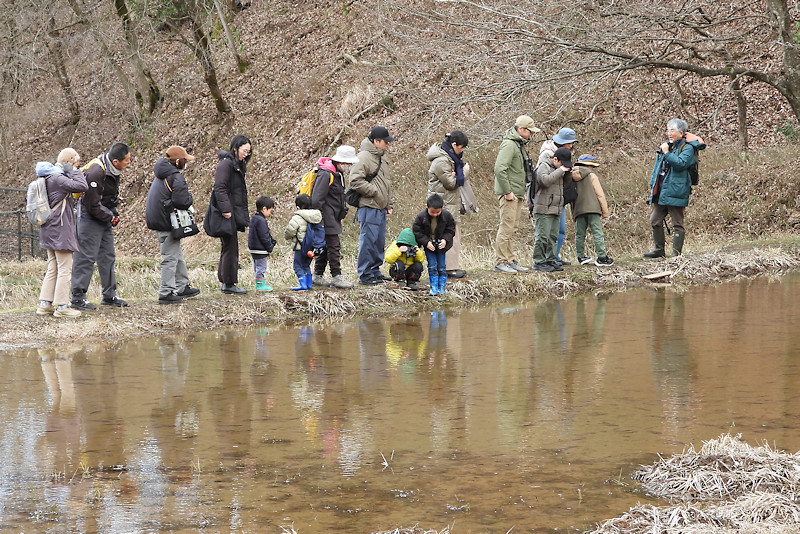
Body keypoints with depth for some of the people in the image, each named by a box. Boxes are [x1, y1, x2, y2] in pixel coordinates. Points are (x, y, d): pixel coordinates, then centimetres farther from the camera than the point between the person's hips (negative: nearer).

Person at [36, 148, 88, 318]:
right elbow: (82, 187, -26)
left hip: (51, 231, 10)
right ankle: (61, 306, -2)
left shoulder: (51, 177, 14)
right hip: (60, 229, -10)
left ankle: (44, 304, 15)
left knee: (53, 268, 14)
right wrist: (74, 170, -13)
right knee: (65, 269, -4)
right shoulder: (57, 178, -17)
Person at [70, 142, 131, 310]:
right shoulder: (95, 173, -26)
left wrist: (114, 213, 9)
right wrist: (111, 217, -13)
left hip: (104, 219, 9)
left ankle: (109, 295, 21)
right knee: (86, 258, -6)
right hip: (90, 219, -9)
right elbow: (93, 206, -23)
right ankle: (77, 298, -1)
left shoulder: (112, 170, 2)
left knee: (108, 257, 13)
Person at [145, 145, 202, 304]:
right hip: (166, 223, -10)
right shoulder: (176, 178, -18)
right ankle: (165, 293, 0)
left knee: (177, 254, 20)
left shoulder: (161, 176, 12)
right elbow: (182, 201, -26)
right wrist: (190, 198, -5)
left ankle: (182, 287, 29)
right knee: (171, 258, -3)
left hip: (155, 219, 10)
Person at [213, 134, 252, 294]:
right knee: (230, 247, -6)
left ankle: (225, 282, 19)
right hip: (228, 215, -10)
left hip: (233, 215, 10)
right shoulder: (226, 164, -12)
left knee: (228, 248, 13)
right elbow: (220, 188, -20)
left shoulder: (237, 165, 18)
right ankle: (229, 284, -1)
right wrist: (226, 209, -27)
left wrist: (244, 214, 20)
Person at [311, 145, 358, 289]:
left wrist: (342, 213, 26)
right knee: (333, 246, -10)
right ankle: (336, 277, -8)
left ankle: (318, 276, 17)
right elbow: (316, 199, -20)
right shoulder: (326, 174, -17)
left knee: (325, 246, 11)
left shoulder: (338, 173, 14)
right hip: (326, 218, -10)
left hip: (333, 217, 10)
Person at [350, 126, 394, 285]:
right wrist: (374, 192, -16)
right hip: (369, 208, -10)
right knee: (368, 241, -8)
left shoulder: (381, 159, 20)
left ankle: (375, 272, 21)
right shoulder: (364, 157, -11)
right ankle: (365, 275, -4)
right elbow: (355, 180, -20)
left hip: (380, 208, 10)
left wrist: (388, 205, 22)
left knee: (379, 242, 13)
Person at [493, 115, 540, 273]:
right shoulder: (509, 145, -14)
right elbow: (499, 169, -24)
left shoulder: (520, 145, 19)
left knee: (512, 229, 12)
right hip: (509, 194, -10)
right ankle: (500, 262, -7)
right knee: (506, 228, -9)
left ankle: (510, 260, 17)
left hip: (517, 194, 10)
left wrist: (522, 192, 20)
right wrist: (507, 192, -22)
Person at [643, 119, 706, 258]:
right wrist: (652, 185, 21)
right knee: (655, 221, 11)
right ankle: (659, 249, 20)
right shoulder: (667, 145, 19)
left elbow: (680, 163, -24)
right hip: (660, 192, 9)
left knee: (677, 224, -3)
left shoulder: (687, 148, -6)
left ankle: (676, 253, -1)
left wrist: (666, 153, -18)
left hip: (675, 192, -9)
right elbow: (657, 167, 26)